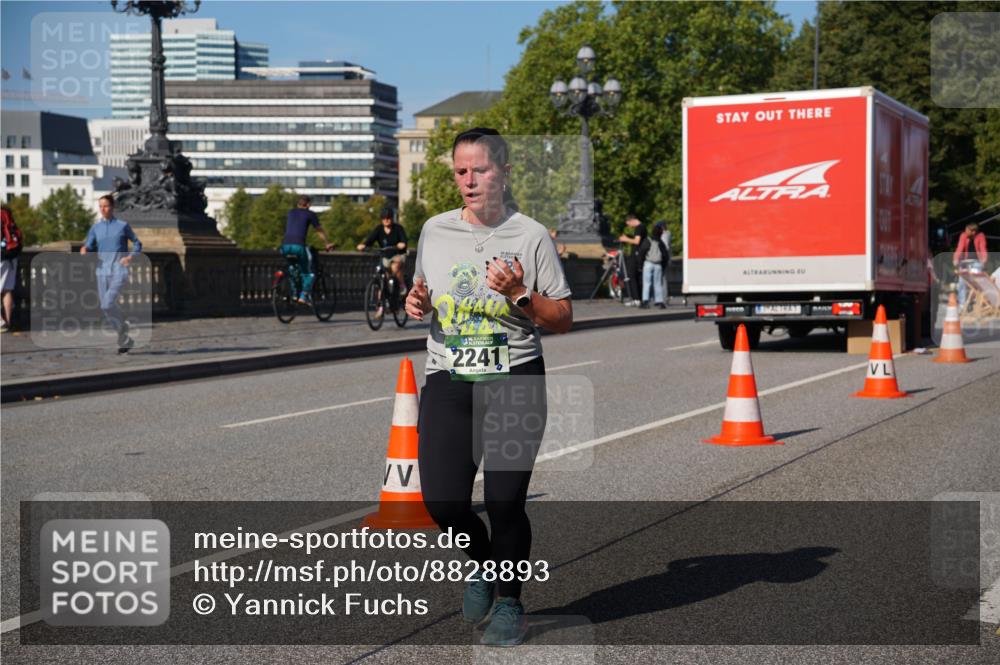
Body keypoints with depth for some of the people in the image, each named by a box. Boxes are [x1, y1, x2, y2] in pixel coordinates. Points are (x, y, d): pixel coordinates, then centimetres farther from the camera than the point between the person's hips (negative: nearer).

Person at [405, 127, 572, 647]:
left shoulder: (531, 237, -1)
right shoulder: (435, 231, 9)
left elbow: (563, 319, 1)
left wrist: (519, 294, -15)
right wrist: (417, 304, 1)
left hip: (515, 381, -3)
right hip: (448, 382, 3)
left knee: (504, 501, -7)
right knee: (443, 501, -10)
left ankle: (510, 604, 18)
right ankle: (483, 564, 24)